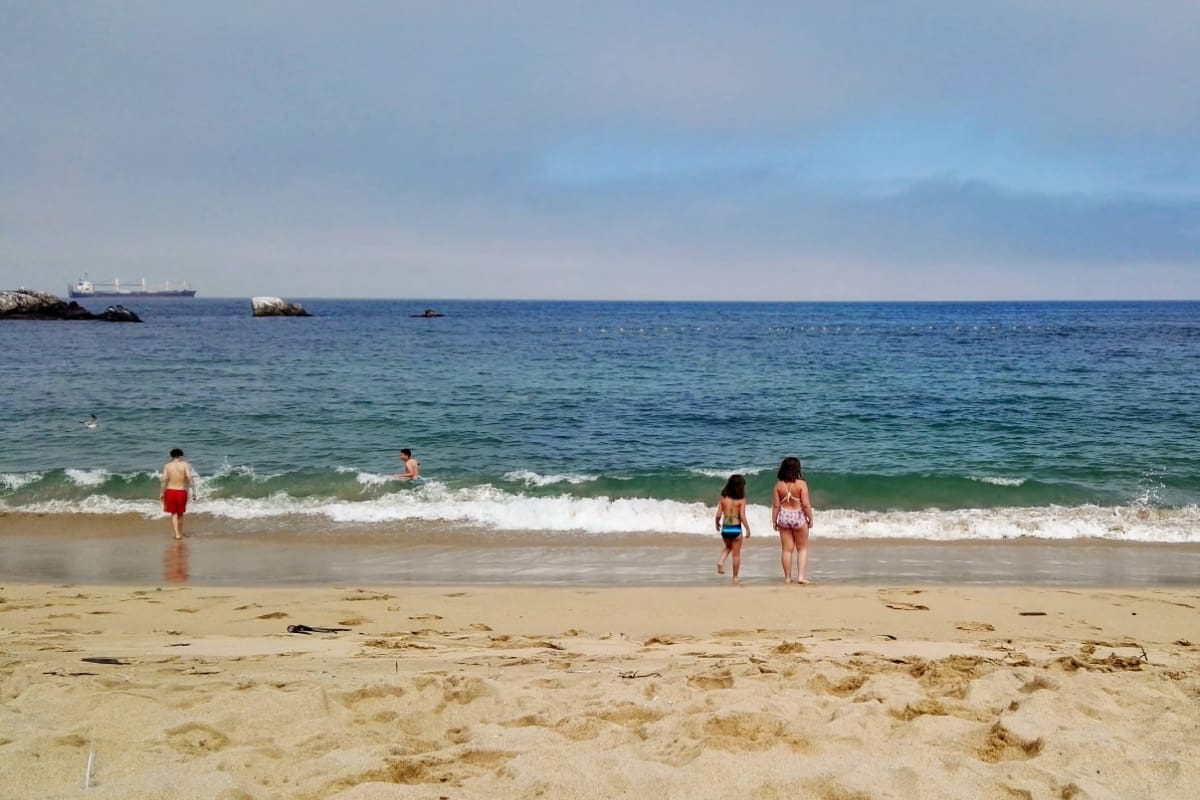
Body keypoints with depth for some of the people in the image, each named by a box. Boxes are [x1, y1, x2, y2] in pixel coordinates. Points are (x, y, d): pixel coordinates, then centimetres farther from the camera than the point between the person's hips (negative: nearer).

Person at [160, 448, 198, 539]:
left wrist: (162, 493, 5)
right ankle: (180, 533, 29)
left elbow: (164, 480, -4)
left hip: (170, 491, 0)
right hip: (181, 492, 0)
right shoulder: (185, 465, -3)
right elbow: (190, 478, -12)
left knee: (174, 513, 7)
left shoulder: (167, 466, 1)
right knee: (180, 513, 17)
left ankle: (177, 533, -8)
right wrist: (193, 491, -10)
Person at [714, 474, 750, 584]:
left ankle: (721, 562, 4)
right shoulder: (741, 500, -9)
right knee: (736, 554, 10)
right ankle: (735, 577, 14)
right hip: (736, 529, -3)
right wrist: (748, 529, -3)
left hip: (725, 528, 3)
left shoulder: (723, 498, -1)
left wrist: (717, 524, 18)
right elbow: (742, 516, -13)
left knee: (728, 547, 30)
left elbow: (718, 515, -1)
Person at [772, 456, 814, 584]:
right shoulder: (801, 484, -14)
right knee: (802, 548, 11)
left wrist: (774, 521, 7)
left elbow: (776, 505, -2)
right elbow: (806, 504, -14)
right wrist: (810, 519, -2)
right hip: (798, 517, -3)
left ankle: (787, 577, 15)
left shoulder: (779, 485, -5)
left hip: (783, 517, 3)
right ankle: (801, 576, 2)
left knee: (787, 549, 10)